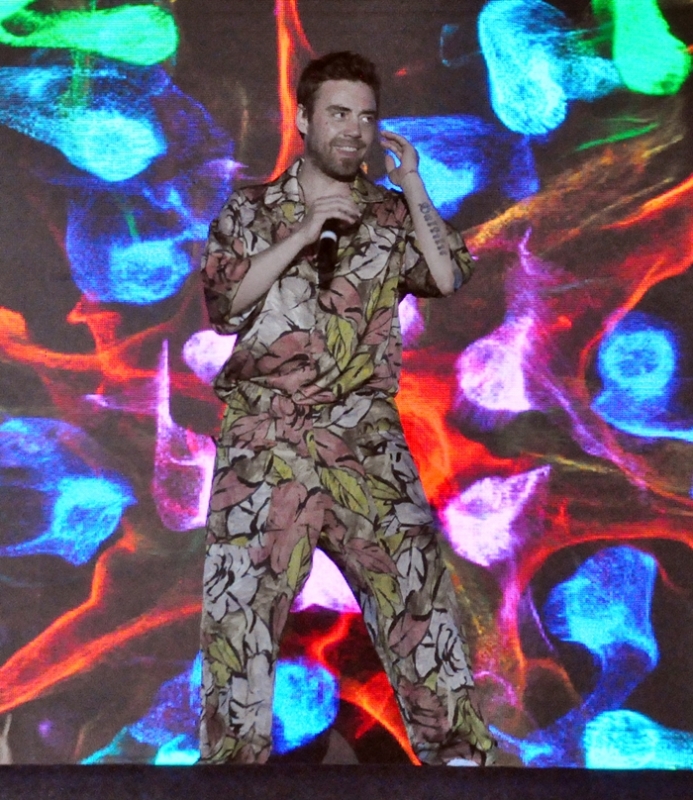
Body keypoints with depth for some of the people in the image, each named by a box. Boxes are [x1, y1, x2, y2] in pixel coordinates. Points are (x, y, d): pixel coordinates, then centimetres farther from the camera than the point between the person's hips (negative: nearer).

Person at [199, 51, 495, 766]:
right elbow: (224, 304, -3)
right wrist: (304, 234, -9)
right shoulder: (251, 210, 11)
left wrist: (414, 190, -3)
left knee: (413, 574, -7)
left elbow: (449, 278, -2)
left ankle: (457, 746, 0)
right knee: (242, 593, -3)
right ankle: (234, 749, 7)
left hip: (365, 437, 1)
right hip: (266, 438, -1)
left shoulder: (391, 215, 14)